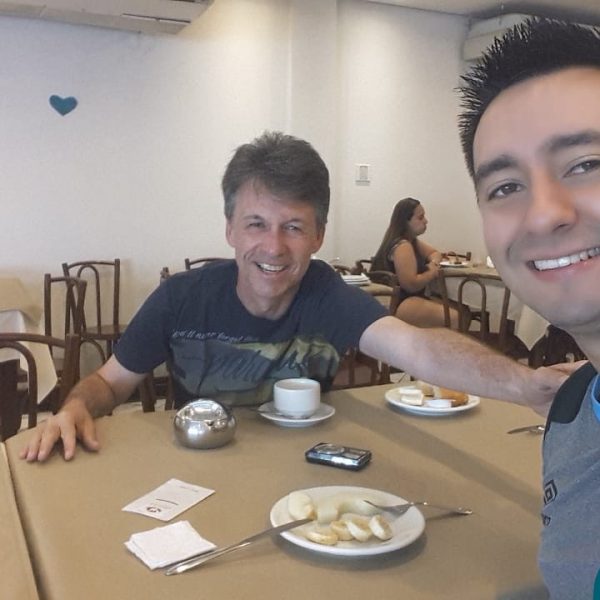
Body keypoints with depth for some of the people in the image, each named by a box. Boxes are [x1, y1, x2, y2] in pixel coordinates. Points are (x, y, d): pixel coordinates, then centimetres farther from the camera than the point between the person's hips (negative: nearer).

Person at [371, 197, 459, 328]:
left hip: (410, 299, 11)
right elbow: (412, 284, -26)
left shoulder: (412, 241, 16)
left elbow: (435, 253, 27)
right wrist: (432, 272, -8)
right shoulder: (402, 246, -18)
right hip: (398, 304, -11)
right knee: (453, 318, -24)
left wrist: (434, 263, 1)